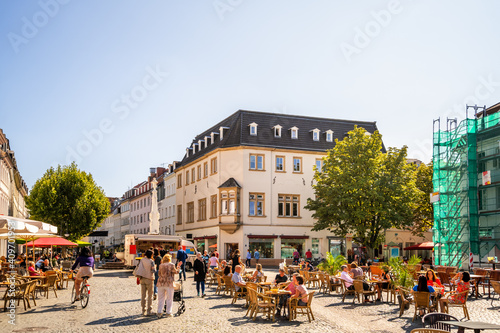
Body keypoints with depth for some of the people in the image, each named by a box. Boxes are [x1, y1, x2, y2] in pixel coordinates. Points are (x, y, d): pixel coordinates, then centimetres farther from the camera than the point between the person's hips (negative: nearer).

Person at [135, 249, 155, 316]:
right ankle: (149, 311, 3)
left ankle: (143, 311, 10)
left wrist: (139, 277, 7)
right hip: (149, 279, -3)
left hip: (142, 279, 4)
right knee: (150, 295, 5)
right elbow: (153, 270, -15)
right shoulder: (151, 261, -9)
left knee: (143, 295, 9)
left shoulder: (142, 260, 2)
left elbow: (137, 268, -1)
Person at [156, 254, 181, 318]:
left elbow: (159, 274, 14)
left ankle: (159, 312, 7)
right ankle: (168, 312, 6)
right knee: (169, 299, 5)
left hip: (161, 283, 3)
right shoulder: (171, 265, -6)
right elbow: (176, 272, 4)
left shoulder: (161, 265, 6)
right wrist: (178, 266, 16)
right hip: (169, 284, -3)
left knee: (161, 299, 9)